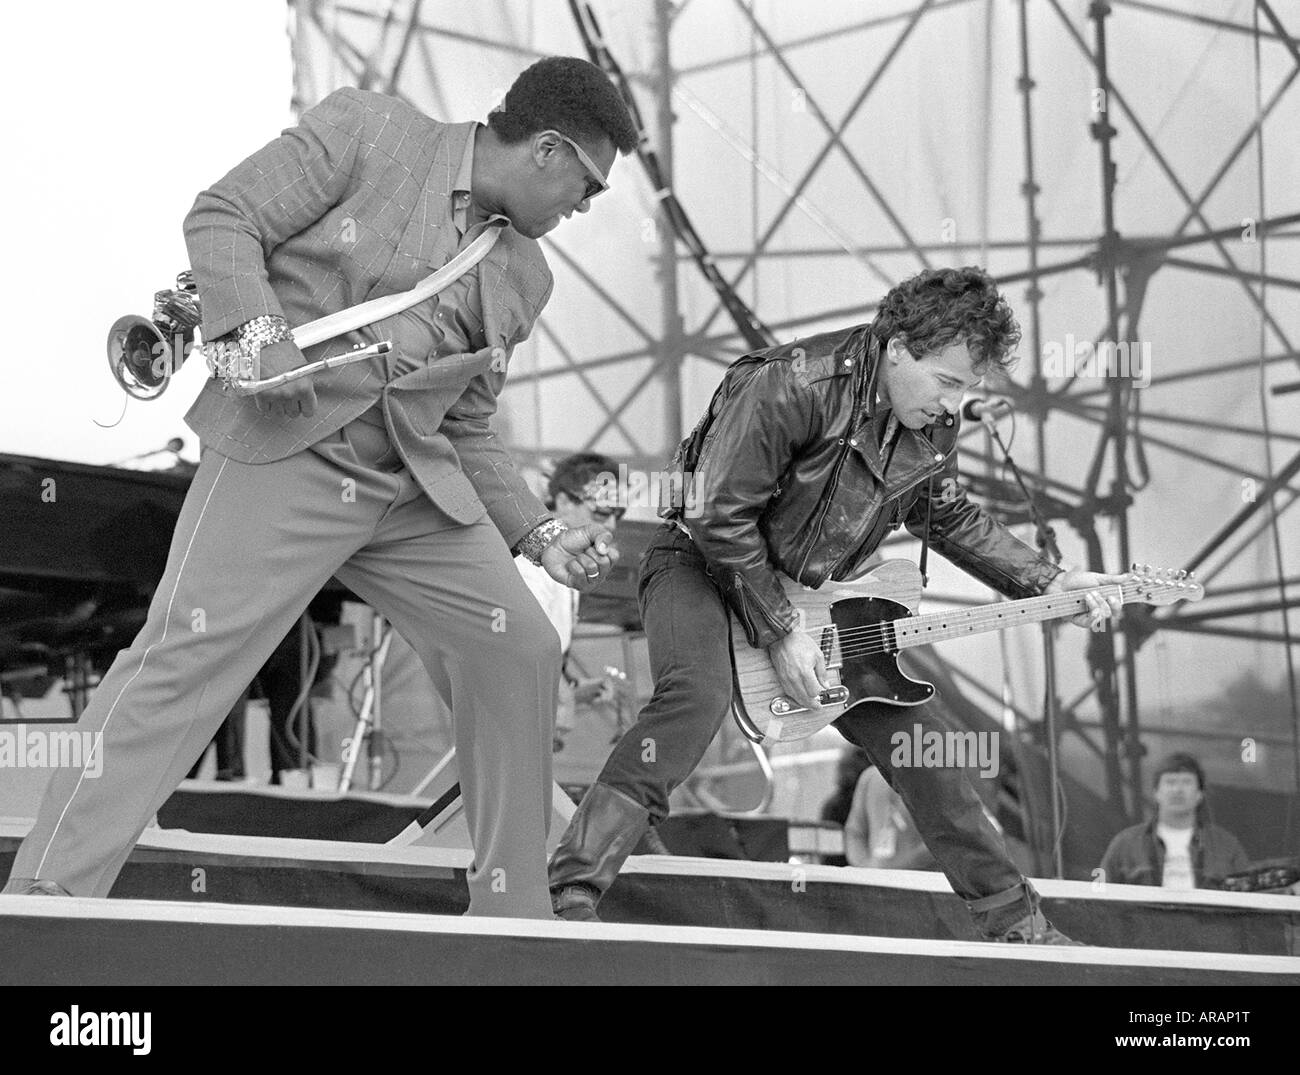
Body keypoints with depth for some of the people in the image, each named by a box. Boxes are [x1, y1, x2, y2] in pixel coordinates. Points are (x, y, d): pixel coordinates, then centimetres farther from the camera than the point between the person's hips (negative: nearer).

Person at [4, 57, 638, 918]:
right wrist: (259, 331, -19)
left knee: (520, 648, 1)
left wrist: (540, 536, 9)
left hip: (414, 487, 7)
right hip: (284, 455, -7)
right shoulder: (366, 130, -2)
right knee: (185, 655, -17)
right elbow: (221, 218, -3)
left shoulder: (525, 278, 16)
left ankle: (513, 918, 12)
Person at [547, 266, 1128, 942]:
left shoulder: (933, 426, -4)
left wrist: (1047, 584, 5)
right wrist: (779, 634, -22)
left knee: (914, 739, 4)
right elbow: (719, 515, -25)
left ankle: (1012, 921, 17)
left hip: (812, 589, 7)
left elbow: (951, 521, 15)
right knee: (697, 696, -35)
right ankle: (570, 893, -39)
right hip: (702, 562, -7)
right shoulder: (795, 387, -28)